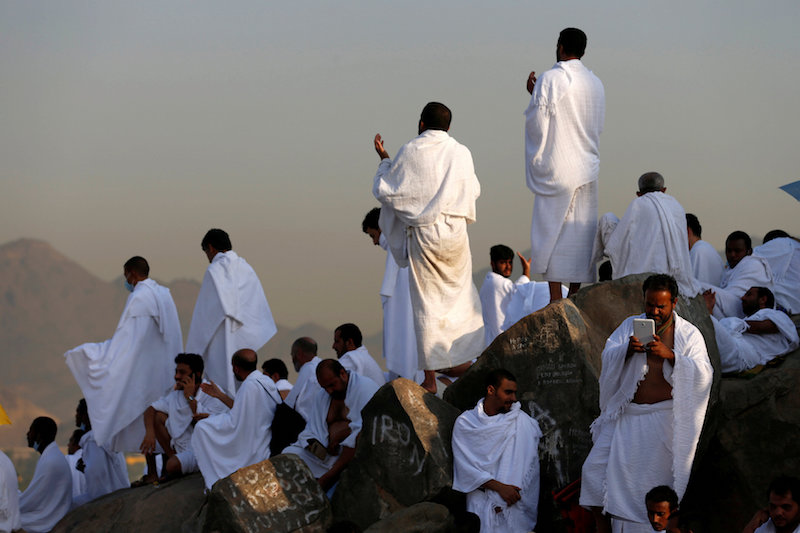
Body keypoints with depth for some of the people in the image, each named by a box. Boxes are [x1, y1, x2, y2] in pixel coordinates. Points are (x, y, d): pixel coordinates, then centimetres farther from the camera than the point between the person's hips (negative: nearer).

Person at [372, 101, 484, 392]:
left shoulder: (409, 152, -6)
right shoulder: (461, 153, 1)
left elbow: (384, 191, -1)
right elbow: (473, 191, 15)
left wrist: (384, 160, 13)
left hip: (422, 234, -2)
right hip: (454, 232, 2)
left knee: (427, 305, 2)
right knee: (459, 295, 19)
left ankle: (430, 376, 3)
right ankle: (459, 359, 20)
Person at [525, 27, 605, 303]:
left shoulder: (550, 79, -11)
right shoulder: (595, 83, 8)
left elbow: (537, 125, -11)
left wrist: (533, 94, 5)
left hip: (556, 168, -5)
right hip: (586, 168, 5)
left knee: (552, 229, -2)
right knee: (580, 231, 9)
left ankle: (556, 301, -6)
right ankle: (575, 296, 10)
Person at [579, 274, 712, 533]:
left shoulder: (689, 335, 2)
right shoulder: (630, 325, 8)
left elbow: (703, 375, -10)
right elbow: (608, 357, -1)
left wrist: (670, 355, -23)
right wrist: (627, 350, -23)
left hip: (664, 420, -3)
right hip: (626, 414, 3)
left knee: (656, 477, -7)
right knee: (596, 468, -7)